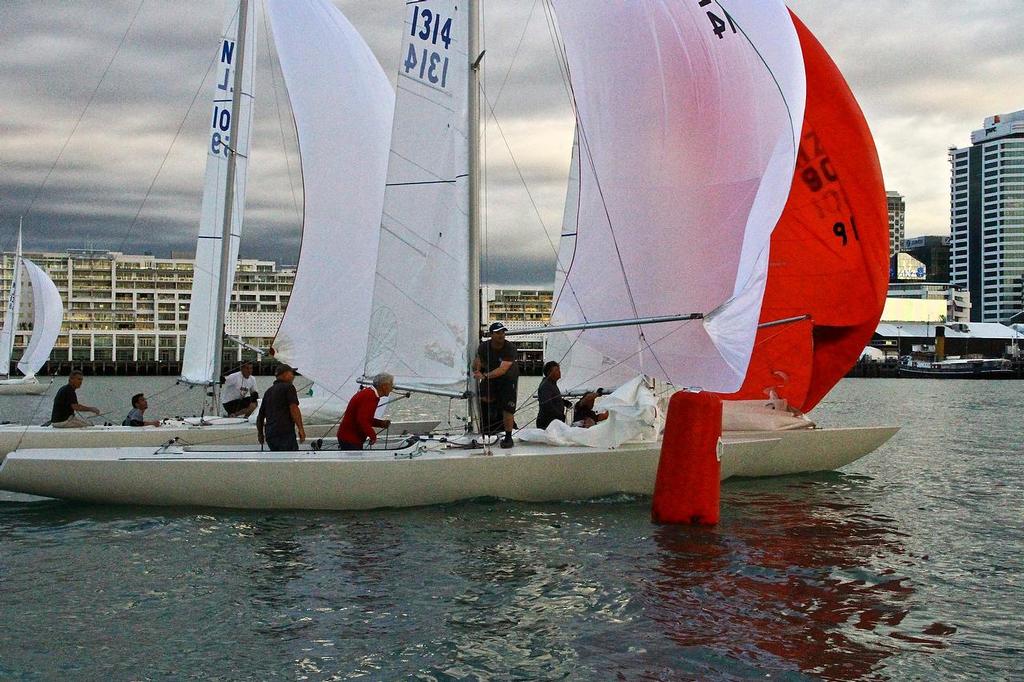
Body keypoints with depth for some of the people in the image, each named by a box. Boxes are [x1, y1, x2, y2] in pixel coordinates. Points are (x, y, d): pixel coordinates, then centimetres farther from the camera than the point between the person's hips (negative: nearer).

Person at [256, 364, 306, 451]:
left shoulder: (268, 391, 24)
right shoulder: (288, 387, 0)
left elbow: (260, 415, 27)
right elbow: (293, 408, -13)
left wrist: (260, 433, 38)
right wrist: (301, 428, -12)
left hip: (269, 434, 8)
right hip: (285, 432, -8)